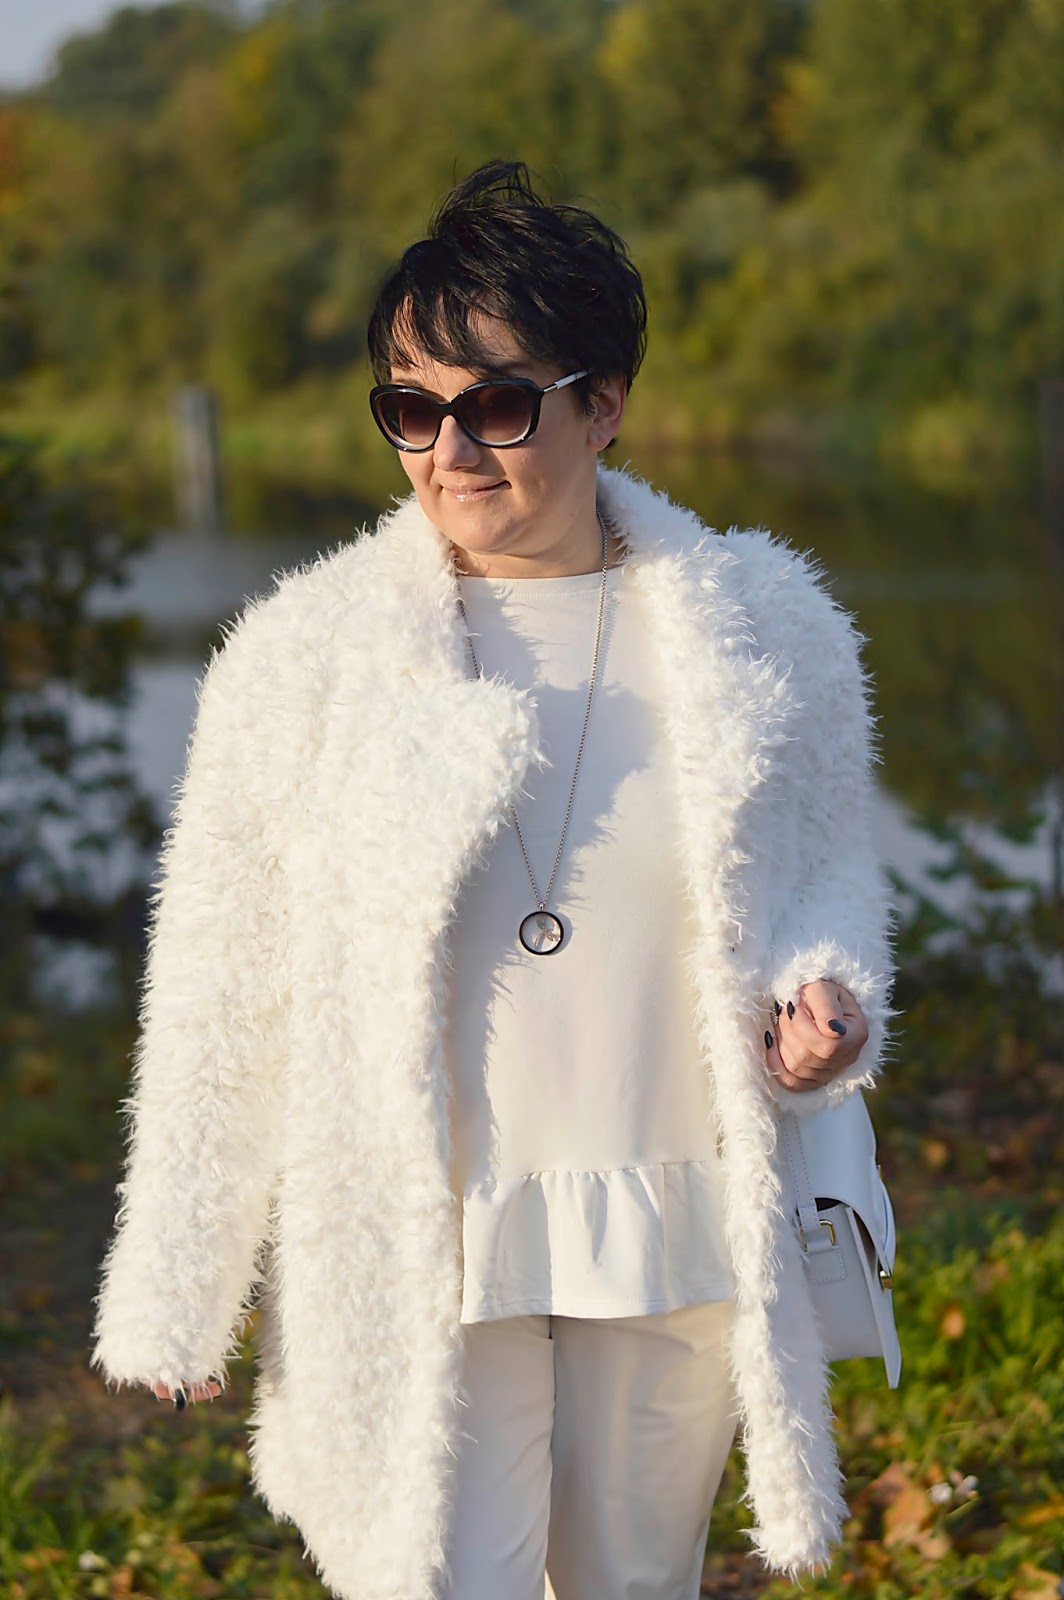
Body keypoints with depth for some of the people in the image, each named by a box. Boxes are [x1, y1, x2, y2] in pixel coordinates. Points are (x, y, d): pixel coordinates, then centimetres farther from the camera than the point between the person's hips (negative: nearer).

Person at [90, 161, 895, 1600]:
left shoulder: (759, 632, 1)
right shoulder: (310, 655, -3)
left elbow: (826, 879, 13)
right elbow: (224, 986, 1)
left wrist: (824, 1001, -11)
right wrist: (180, 1293, 2)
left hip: (681, 1243, 2)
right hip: (420, 1256, -2)